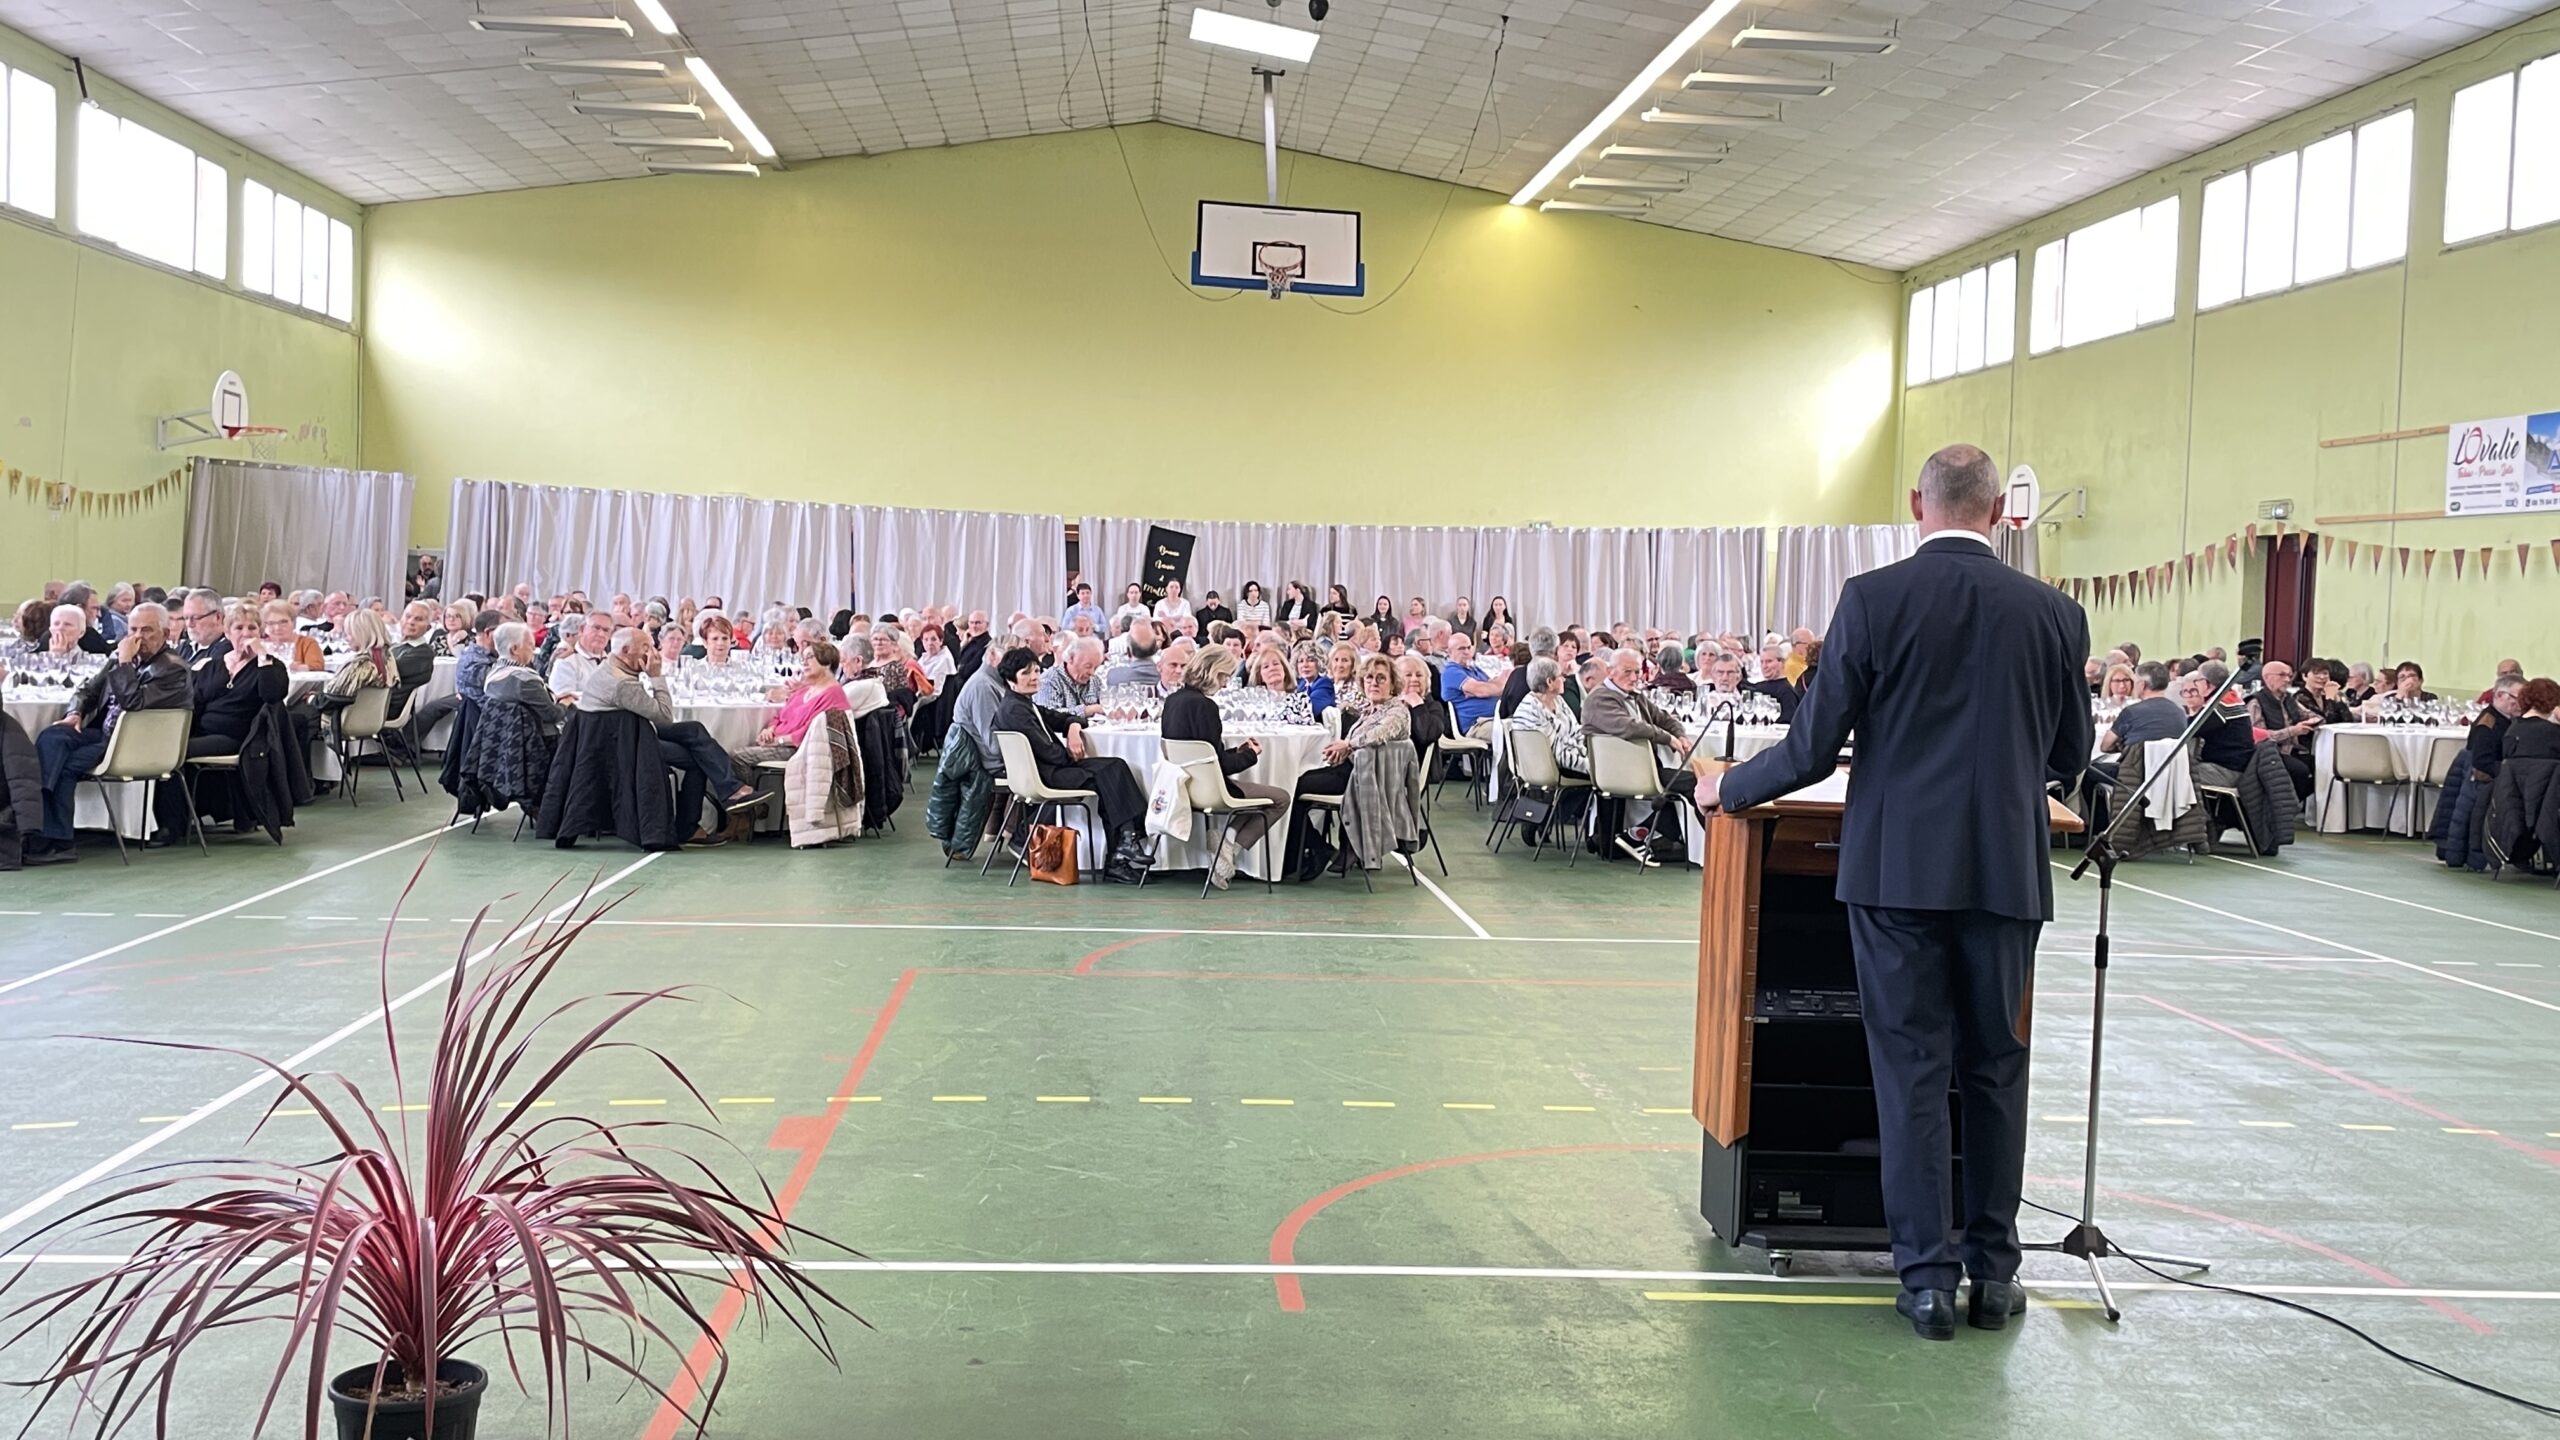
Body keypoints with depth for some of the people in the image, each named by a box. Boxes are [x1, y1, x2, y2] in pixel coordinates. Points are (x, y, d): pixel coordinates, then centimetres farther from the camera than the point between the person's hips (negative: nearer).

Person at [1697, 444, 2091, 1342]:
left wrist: (1729, 788, 11)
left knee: (1911, 1071, 4)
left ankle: (1928, 1275, 7)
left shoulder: (1873, 598, -6)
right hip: (2006, 867, 2)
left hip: (1897, 865, -2)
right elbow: (2069, 756, 12)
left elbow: (1816, 744, -6)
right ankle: (1993, 1271, 19)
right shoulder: (2052, 613, 2)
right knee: (1995, 1069, 13)